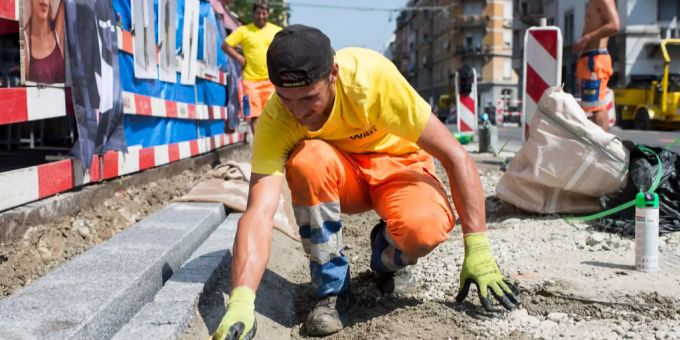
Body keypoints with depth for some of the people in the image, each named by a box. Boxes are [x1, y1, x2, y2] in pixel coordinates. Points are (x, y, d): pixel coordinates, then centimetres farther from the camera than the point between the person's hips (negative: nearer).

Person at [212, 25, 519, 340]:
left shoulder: (373, 77, -32)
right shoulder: (274, 120, -26)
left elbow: (457, 157, -27)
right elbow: (259, 212, -33)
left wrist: (477, 248, -28)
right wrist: (241, 301, -47)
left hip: (398, 165, -1)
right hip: (339, 177, 2)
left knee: (425, 226, -35)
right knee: (307, 159, -34)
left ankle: (388, 261, 4)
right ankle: (331, 288, -13)